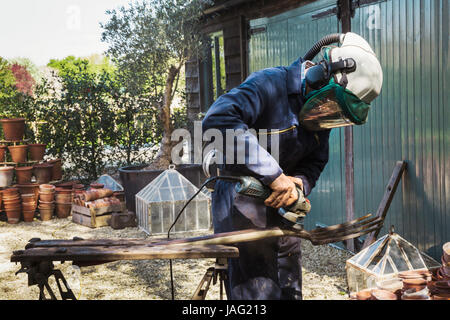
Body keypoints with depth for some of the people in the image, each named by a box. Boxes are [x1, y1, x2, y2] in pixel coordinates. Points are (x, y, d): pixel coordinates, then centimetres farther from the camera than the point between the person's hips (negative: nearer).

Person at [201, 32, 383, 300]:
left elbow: (314, 164, 8)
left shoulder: (320, 111, 4)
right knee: (258, 291, -6)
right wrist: (274, 175, -36)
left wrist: (296, 184, -17)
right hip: (241, 206, -7)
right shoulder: (270, 84, -21)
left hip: (280, 208, 8)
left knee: (289, 290, 17)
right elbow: (217, 121, -37)